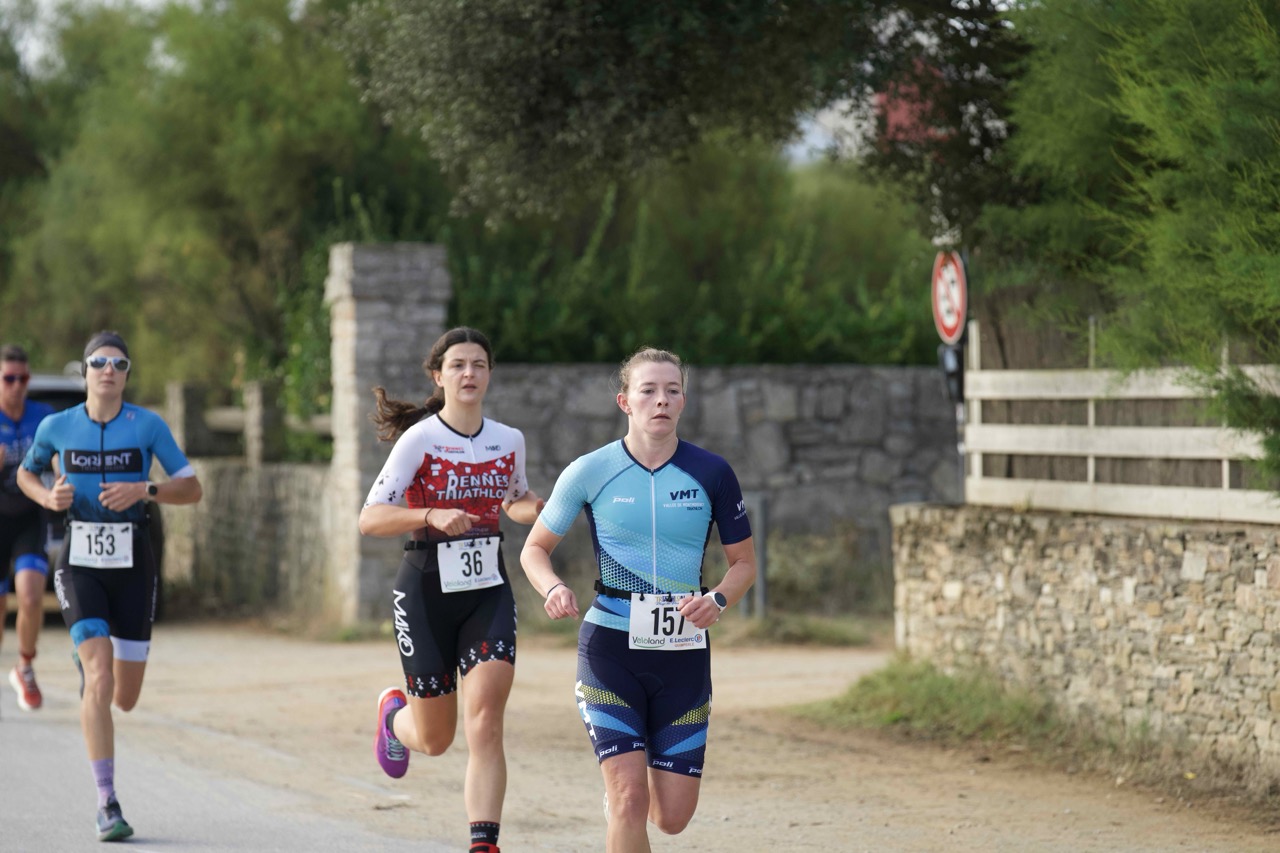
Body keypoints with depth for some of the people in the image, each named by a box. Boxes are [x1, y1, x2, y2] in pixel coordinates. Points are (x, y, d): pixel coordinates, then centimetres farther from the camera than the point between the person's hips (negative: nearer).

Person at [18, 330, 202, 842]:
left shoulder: (147, 425, -3)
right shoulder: (56, 427, 1)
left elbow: (192, 489, -2)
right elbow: (25, 474, 18)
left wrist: (143, 490, -19)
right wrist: (47, 497, -3)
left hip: (132, 562, 1)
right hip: (80, 563, -1)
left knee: (125, 699, 7)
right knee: (98, 680, -18)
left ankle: (87, 657, 46)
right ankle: (107, 805, -12)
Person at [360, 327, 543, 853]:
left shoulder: (509, 441, 4)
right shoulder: (419, 440, -11)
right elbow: (369, 519, -16)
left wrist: (533, 509, 0)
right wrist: (432, 517, -31)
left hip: (488, 592, 3)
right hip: (426, 592, -3)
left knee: (485, 723, -16)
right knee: (435, 740, 8)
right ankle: (394, 713, 45)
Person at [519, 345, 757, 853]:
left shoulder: (711, 473, 0)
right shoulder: (590, 472, -3)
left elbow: (744, 561, 9)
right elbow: (535, 548, 7)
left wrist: (717, 600, -13)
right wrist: (553, 588, -15)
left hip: (683, 654, 2)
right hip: (610, 647, -2)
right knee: (630, 801, -15)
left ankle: (623, 788, 40)